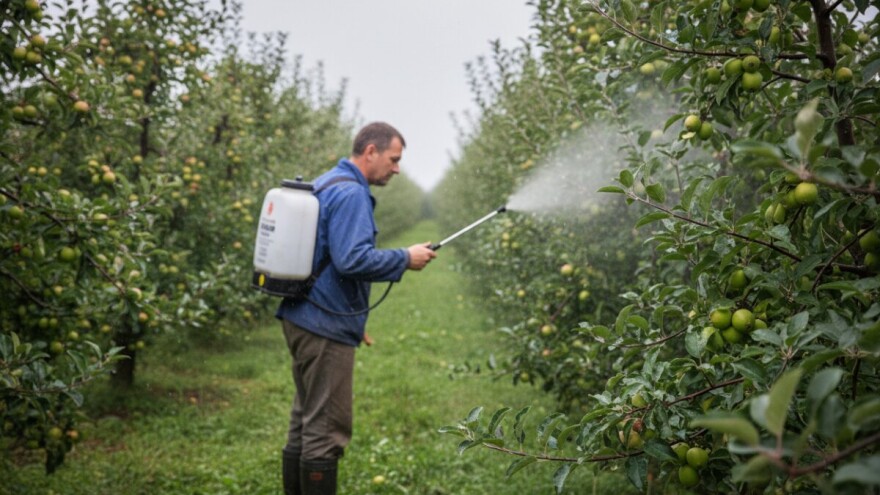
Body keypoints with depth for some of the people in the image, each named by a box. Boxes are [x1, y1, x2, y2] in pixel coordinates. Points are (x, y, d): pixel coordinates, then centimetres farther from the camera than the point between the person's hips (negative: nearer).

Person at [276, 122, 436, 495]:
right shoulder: (350, 193, -15)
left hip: (304, 319, 10)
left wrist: (352, 317, 23)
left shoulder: (325, 185, 16)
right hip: (327, 327, -10)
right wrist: (406, 259, -14)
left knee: (305, 423, 16)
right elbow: (353, 259, -28)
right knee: (327, 430, -3)